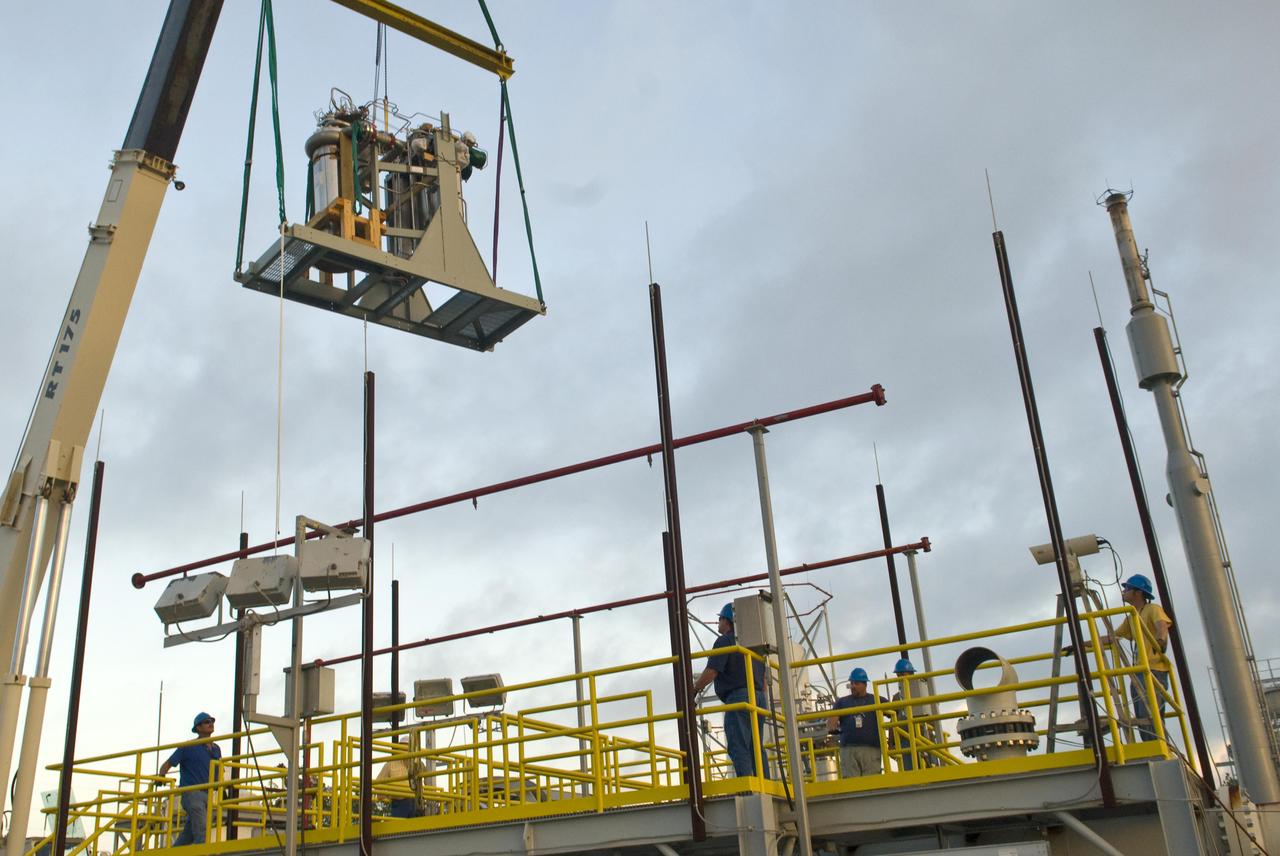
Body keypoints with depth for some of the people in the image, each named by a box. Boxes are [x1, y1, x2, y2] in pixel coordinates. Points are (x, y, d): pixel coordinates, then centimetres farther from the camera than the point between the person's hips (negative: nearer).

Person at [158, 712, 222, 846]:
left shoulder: (216, 749, 17)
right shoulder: (188, 747, 1)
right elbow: (168, 764, 1)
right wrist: (161, 777, -16)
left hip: (207, 794, 7)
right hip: (191, 792, -7)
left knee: (187, 835, 10)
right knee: (201, 831, -21)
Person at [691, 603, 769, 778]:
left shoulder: (725, 641, -3)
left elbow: (711, 672, -13)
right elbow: (763, 679, 24)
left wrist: (693, 689, 0)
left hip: (738, 697, -8)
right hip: (758, 697, 8)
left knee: (738, 747, -12)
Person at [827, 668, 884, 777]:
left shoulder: (876, 700, 17)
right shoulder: (842, 702, 21)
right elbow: (832, 718, 9)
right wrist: (831, 728, -13)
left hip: (871, 749, -1)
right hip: (848, 749, 1)